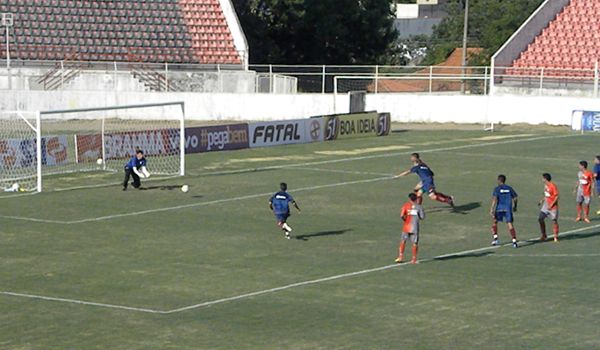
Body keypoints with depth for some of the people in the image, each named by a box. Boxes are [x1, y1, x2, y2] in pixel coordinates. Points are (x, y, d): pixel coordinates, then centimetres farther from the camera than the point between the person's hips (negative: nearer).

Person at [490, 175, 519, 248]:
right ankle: (514, 241, -14)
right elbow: (515, 198, 13)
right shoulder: (509, 188, 10)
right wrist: (515, 207, 28)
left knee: (494, 222, 20)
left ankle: (495, 238, 15)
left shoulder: (497, 188, -1)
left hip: (499, 209, -2)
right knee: (510, 225, -4)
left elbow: (495, 199, -12)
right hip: (508, 209, 2)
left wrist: (492, 209, -15)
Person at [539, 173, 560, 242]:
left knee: (554, 221, -1)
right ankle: (543, 235, 11)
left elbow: (557, 196, -17)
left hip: (553, 206, -8)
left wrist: (551, 205, -20)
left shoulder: (553, 186, -18)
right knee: (540, 219, -1)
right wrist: (542, 200, 8)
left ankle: (556, 237, 11)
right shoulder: (545, 185, 7)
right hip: (546, 205, 8)